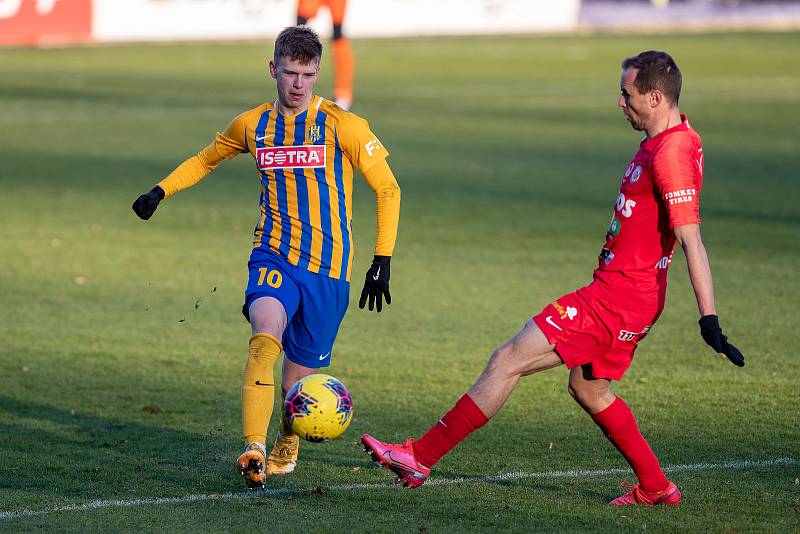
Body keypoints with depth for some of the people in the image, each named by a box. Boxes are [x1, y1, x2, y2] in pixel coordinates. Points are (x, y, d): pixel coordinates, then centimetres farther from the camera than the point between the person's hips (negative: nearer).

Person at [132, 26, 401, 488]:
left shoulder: (342, 126, -6)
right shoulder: (254, 125, 5)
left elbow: (387, 188, 0)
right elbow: (207, 159, 25)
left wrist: (382, 262, -5)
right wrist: (161, 191, 12)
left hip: (328, 268, -1)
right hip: (274, 256, 1)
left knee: (300, 374, 5)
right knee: (266, 333, -29)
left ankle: (286, 449, 36)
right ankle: (254, 449, -36)